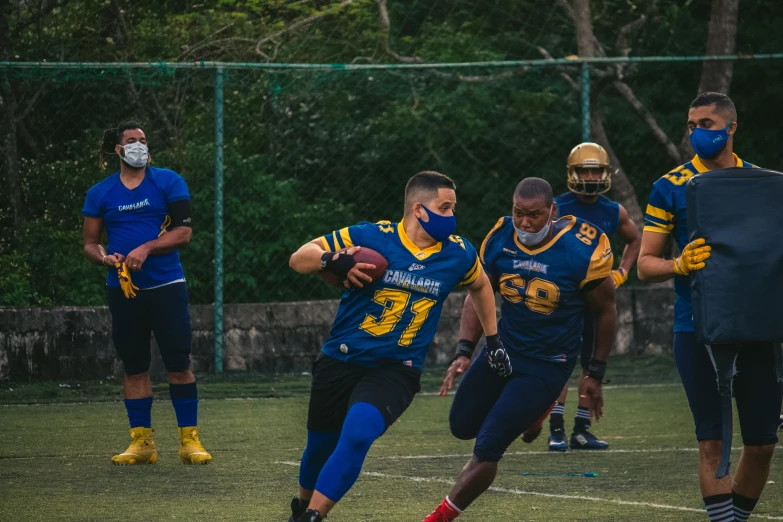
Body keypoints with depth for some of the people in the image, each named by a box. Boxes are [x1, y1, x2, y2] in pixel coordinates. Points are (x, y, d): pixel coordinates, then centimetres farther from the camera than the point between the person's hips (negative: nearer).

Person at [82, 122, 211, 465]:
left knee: (178, 364, -6)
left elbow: (183, 231, -4)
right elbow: (90, 243, 12)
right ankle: (141, 442, 11)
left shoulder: (168, 182, 2)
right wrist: (106, 259, -10)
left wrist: (146, 249, -17)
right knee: (134, 367, 5)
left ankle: (189, 440, -1)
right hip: (123, 289, 2)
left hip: (166, 285, -2)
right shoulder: (100, 194, 9)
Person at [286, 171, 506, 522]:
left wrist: (493, 339, 24)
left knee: (356, 437, -26)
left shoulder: (458, 254, -1)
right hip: (341, 361, 0)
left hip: (395, 371, 0)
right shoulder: (371, 237, -11)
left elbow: (480, 286, 23)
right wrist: (331, 261, -27)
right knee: (321, 445, 13)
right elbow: (299, 258, -6)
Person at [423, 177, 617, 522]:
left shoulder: (582, 251, -22)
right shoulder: (499, 241, -10)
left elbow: (605, 312, -6)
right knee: (463, 426, 15)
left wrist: (596, 374, -2)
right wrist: (464, 353, -9)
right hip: (504, 347, 5)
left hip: (547, 364, -5)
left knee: (487, 448, -10)